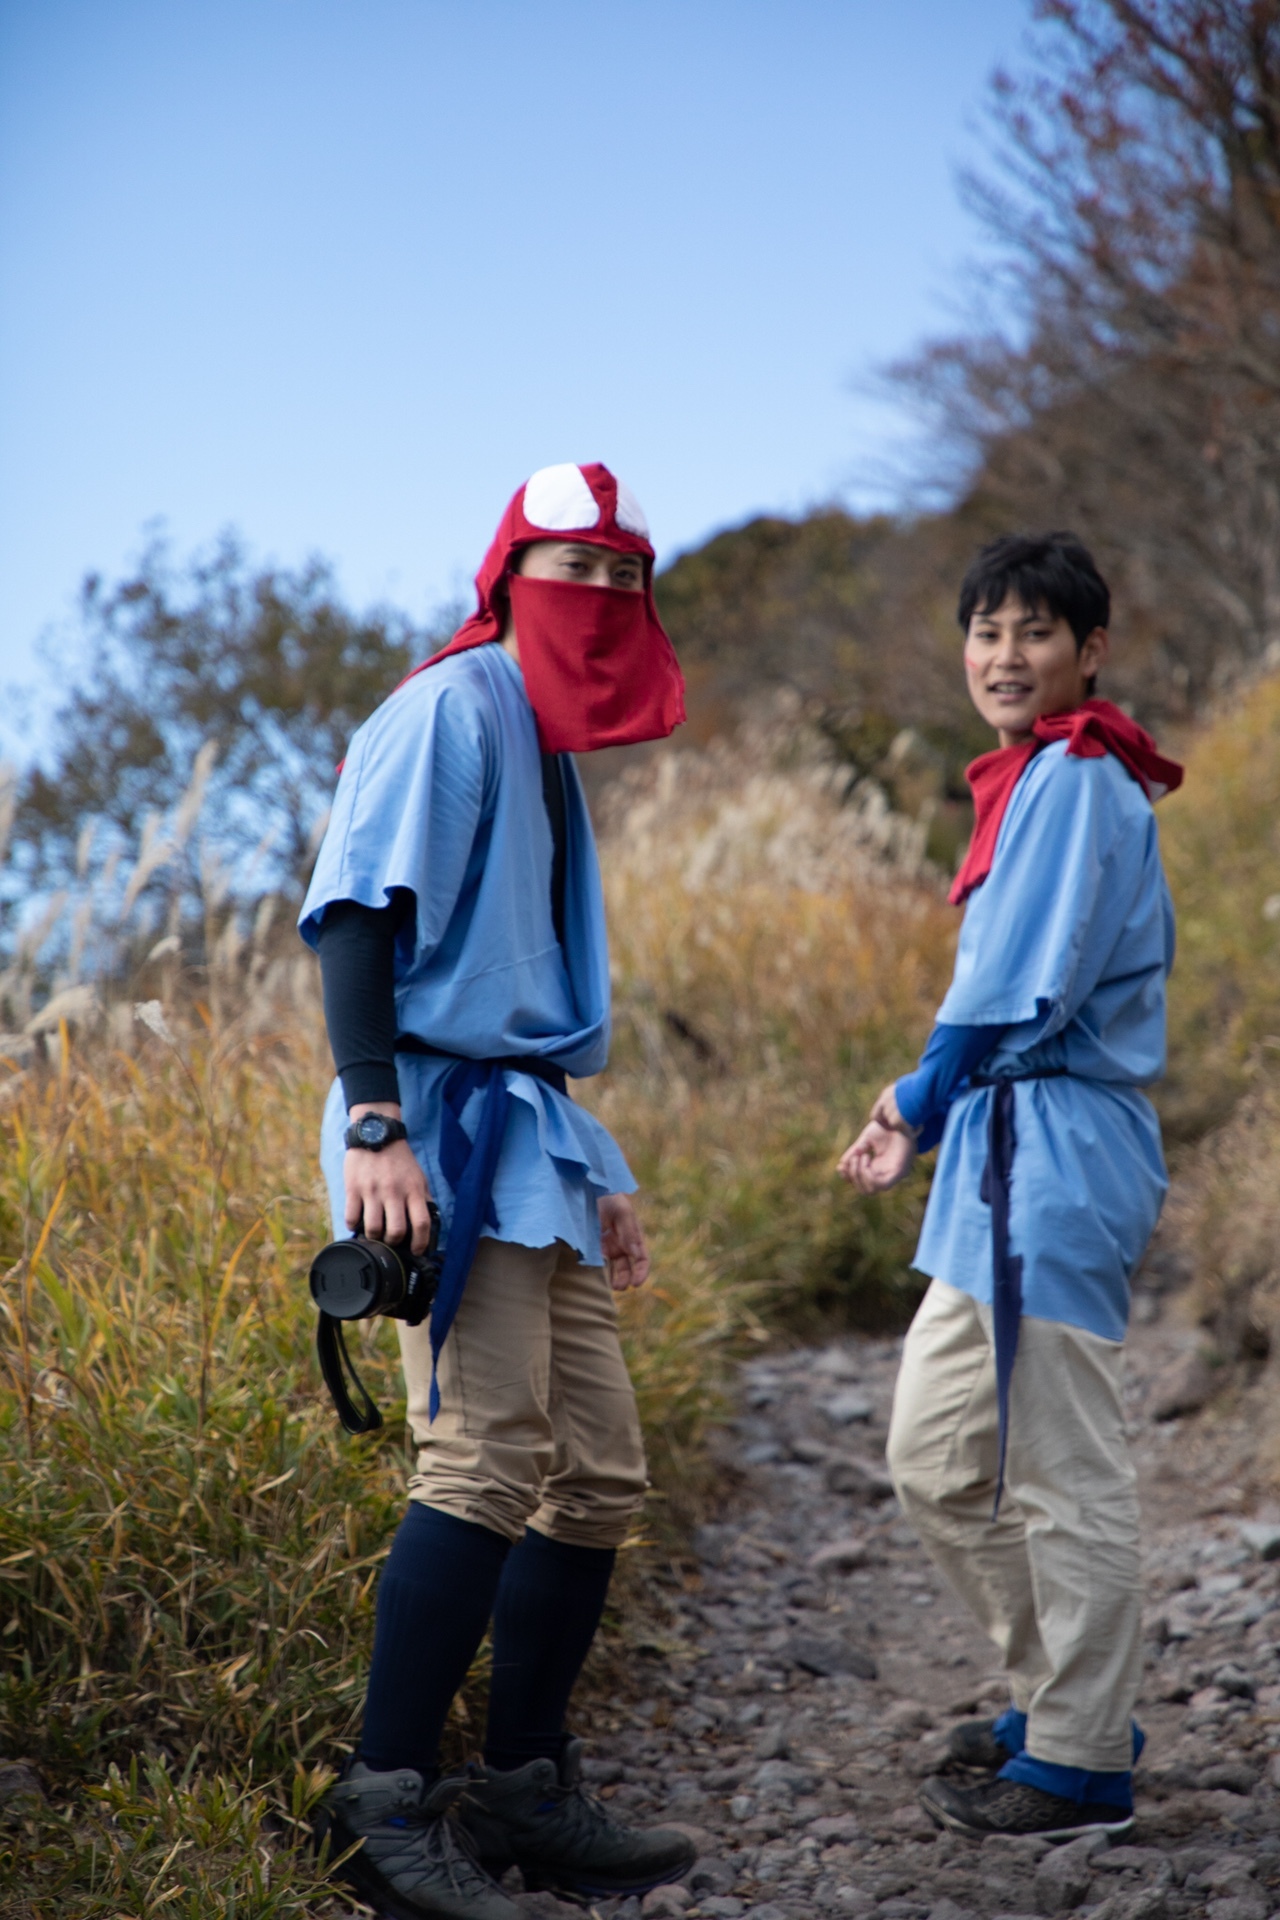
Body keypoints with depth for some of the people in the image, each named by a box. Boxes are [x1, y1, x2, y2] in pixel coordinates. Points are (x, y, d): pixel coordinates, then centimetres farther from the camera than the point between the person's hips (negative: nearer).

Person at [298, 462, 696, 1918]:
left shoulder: (545, 746, 23)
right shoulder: (451, 710, -5)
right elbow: (358, 915, -15)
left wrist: (591, 1178, 25)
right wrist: (372, 1120, -27)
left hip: (527, 1139, 10)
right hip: (439, 1132, -10)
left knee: (597, 1473, 8)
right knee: (486, 1460, -18)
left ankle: (524, 1796, 17)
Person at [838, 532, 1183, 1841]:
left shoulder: (1077, 778, -11)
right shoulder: (1038, 783, 19)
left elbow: (1024, 992, -17)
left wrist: (921, 1098, -3)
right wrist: (925, 1117, 11)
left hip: (1056, 1158, -10)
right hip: (1005, 1162, 10)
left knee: (1061, 1474, -1)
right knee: (934, 1459, 15)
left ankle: (1081, 1767, 12)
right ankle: (1058, 1698, 28)